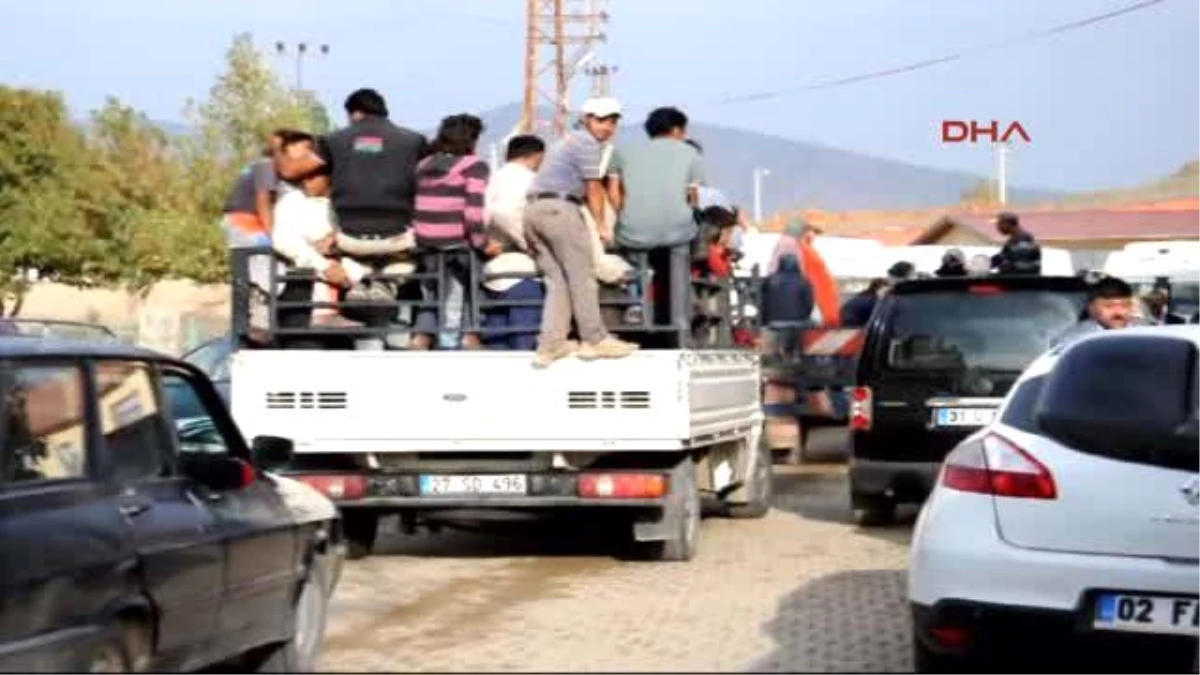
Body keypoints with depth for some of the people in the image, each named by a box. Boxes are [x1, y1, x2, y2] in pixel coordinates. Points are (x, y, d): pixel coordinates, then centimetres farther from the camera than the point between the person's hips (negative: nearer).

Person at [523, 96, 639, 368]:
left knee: (557, 280, 9)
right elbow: (593, 190, -5)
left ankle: (550, 345, 1)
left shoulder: (569, 141, 27)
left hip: (533, 209, 9)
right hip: (559, 208, -9)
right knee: (582, 276, 0)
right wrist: (602, 226, 1)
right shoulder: (588, 143, -3)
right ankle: (594, 340, 5)